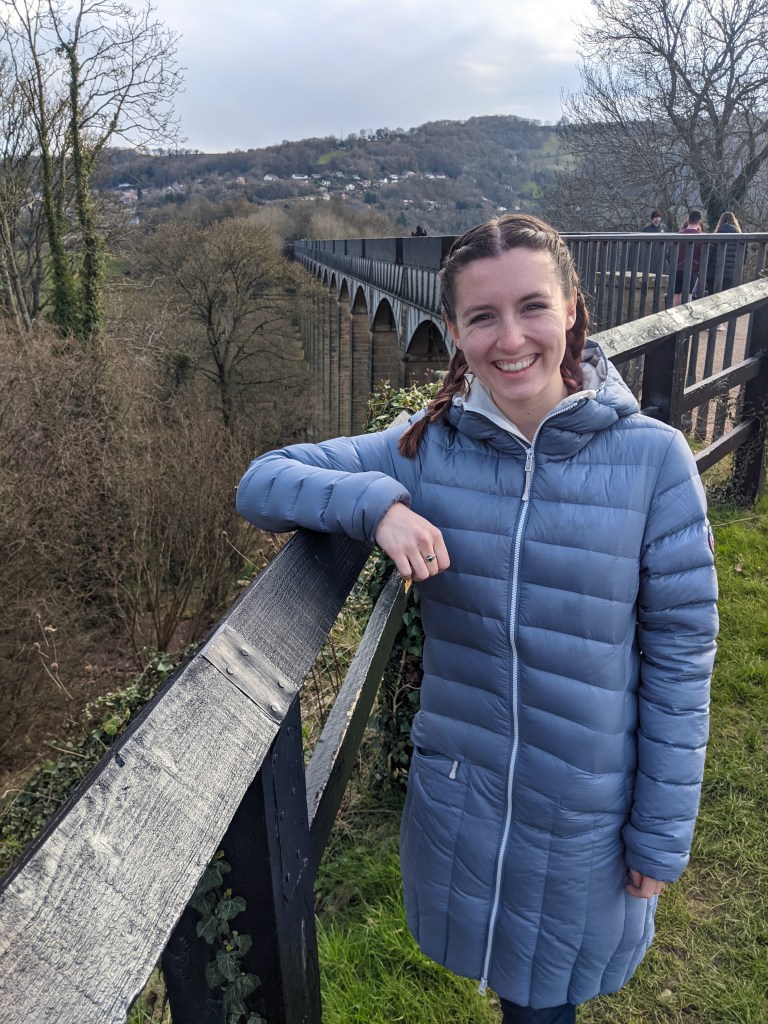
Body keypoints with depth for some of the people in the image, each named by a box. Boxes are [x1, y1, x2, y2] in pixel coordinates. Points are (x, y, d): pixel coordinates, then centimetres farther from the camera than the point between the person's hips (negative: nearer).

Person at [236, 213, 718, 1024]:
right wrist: (378, 503, -28)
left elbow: (679, 658, -11)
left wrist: (661, 834, -5)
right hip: (457, 786, 2)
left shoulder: (653, 460, -17)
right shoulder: (428, 447, -11)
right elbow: (262, 483, -9)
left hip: (587, 804, -1)